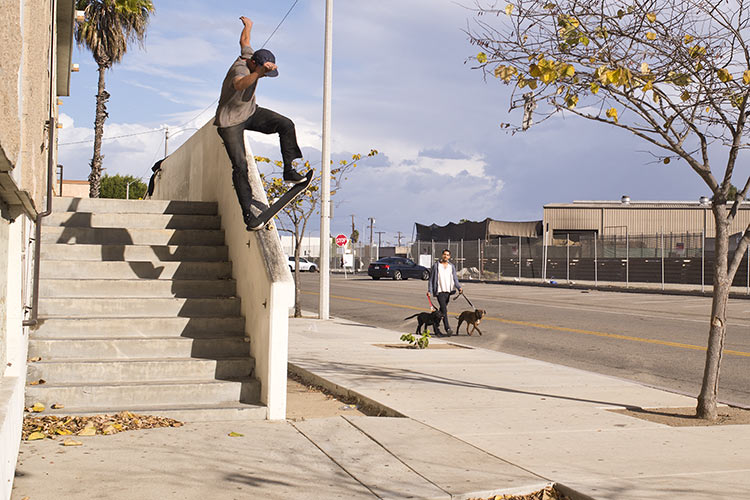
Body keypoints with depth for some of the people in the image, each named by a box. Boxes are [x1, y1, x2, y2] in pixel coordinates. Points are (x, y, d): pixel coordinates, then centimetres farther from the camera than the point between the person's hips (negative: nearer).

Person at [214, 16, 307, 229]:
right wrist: (258, 72, -73)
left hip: (250, 112, 8)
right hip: (230, 121, -8)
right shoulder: (240, 69, -31)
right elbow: (240, 84, -57)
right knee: (240, 165, -13)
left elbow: (244, 40, 17)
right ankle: (247, 211, -6)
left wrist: (248, 25, 37)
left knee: (286, 125, -13)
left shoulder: (249, 54, -7)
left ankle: (289, 170, -8)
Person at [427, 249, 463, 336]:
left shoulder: (452, 266, 11)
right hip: (439, 290, -4)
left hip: (448, 290, 4)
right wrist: (429, 290, -3)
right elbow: (431, 279, 3)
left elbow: (455, 278, 8)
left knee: (442, 310, 11)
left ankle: (436, 328, 24)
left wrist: (459, 287, -10)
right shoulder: (436, 265, 1)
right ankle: (448, 329, -23)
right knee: (444, 310, -16)